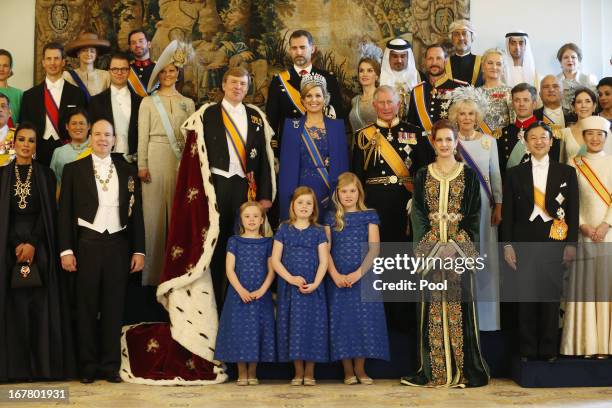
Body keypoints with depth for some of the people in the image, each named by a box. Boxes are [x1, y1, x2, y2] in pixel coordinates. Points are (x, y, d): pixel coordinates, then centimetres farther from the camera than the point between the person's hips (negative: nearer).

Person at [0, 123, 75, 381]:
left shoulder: (46, 175, 7)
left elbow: (49, 213, 0)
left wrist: (32, 244, -12)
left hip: (40, 247, 0)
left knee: (43, 307, -2)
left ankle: (45, 366, 2)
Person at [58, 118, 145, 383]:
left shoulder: (127, 172, 10)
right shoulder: (73, 170, 5)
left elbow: (136, 213, 9)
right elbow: (65, 212, 2)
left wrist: (138, 250, 4)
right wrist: (66, 250, -5)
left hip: (118, 244, 2)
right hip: (87, 244, -1)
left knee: (114, 307, 4)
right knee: (87, 307, 4)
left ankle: (110, 366, 11)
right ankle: (88, 366, 12)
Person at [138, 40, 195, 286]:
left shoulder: (188, 103, 12)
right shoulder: (148, 102, 6)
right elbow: (143, 136, 2)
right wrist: (142, 165, -6)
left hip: (181, 161, 2)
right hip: (156, 158, -2)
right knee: (154, 212, -2)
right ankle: (153, 271, 5)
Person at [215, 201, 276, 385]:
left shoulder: (267, 243, 6)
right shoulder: (234, 241, 4)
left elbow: (271, 271, 2)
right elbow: (230, 269, -2)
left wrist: (261, 290, -13)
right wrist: (241, 290, -14)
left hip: (261, 295, 1)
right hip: (239, 294, 0)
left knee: (257, 331, 2)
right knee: (239, 330, 0)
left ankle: (252, 373, 13)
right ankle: (242, 374, 10)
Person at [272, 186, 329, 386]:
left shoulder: (318, 232, 5)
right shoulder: (284, 230, 6)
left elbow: (324, 261, -2)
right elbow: (275, 260, 0)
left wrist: (315, 284, -15)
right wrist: (291, 278, -14)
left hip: (313, 288, 0)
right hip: (289, 287, 0)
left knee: (312, 325, 0)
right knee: (293, 326, 2)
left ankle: (309, 373, 10)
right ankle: (298, 372, 12)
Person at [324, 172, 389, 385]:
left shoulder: (369, 215, 4)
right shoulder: (331, 218, 7)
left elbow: (374, 248, -4)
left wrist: (358, 273, -16)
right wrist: (335, 275, -14)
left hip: (363, 277, -1)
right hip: (338, 279, 1)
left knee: (364, 319, -2)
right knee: (342, 320, 0)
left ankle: (360, 369, 9)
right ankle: (348, 370, 8)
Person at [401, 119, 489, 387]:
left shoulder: (468, 175, 6)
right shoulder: (422, 176, 10)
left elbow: (474, 216, 2)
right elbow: (417, 214, 5)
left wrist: (458, 246, -11)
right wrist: (429, 247, -9)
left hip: (460, 247, -1)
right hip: (431, 247, 1)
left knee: (459, 304, -2)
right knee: (432, 306, 1)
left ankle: (463, 370, 3)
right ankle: (434, 370, 4)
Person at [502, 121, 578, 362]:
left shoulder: (567, 172, 6)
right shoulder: (515, 173, 7)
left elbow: (573, 211, 4)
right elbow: (507, 212, 5)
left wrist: (571, 244, -2)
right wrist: (507, 245, -1)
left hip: (554, 242, 0)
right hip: (524, 243, 0)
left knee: (551, 296, 3)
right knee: (526, 297, 2)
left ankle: (549, 349, 13)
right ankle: (527, 350, 11)